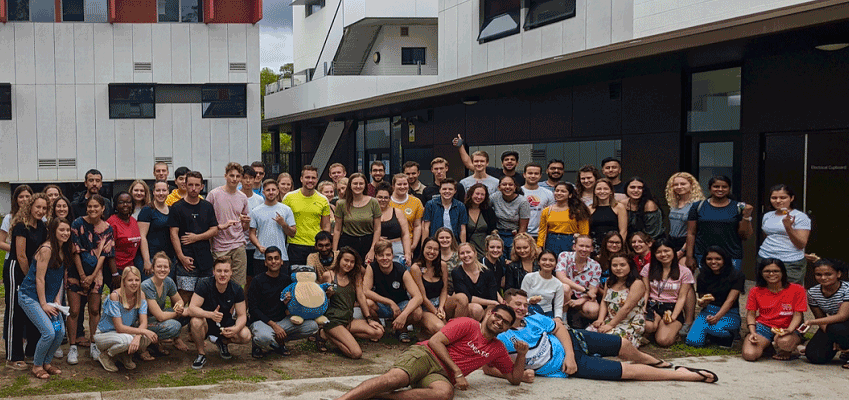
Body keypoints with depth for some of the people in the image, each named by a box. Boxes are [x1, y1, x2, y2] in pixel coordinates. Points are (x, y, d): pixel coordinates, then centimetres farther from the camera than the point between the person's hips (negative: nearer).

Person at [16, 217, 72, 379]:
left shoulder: (64, 250, 5)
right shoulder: (46, 249, -20)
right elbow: (39, 279, -19)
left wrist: (57, 300, 1)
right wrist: (43, 304, -16)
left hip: (48, 297, 8)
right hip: (30, 297, -8)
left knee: (60, 331, -1)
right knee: (49, 333, -15)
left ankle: (47, 362, 19)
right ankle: (37, 365, 6)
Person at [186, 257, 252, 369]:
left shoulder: (236, 289, -11)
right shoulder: (204, 284, -21)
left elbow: (242, 316, -9)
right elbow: (191, 309, -29)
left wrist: (236, 328, -33)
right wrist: (211, 315, -48)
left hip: (225, 324, 3)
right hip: (206, 324, -3)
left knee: (246, 336, -23)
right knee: (196, 321, -37)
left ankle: (223, 342, 12)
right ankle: (201, 354, -10)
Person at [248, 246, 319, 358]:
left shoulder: (286, 279, 6)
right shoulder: (258, 281, -8)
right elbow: (253, 309, -11)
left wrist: (286, 303, -12)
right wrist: (273, 325, -19)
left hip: (282, 320, 6)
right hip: (261, 321, -5)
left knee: (313, 326, -13)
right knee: (265, 338, -41)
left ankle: (278, 341, 2)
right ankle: (257, 344, -1)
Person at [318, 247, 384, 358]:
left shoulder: (355, 276, 12)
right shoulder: (328, 276, 0)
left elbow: (361, 297, 7)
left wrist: (369, 319, -2)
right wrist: (328, 294, -15)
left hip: (350, 320, 6)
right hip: (333, 319, -6)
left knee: (378, 332, -18)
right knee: (356, 353, -24)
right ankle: (326, 335, 0)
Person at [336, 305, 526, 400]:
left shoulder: (498, 349, 24)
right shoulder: (467, 324, 7)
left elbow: (515, 379, 28)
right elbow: (435, 341, -3)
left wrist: (521, 355, 9)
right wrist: (457, 371, -9)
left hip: (441, 375, 2)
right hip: (425, 355, -2)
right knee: (396, 377, -36)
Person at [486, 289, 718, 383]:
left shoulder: (533, 319, -6)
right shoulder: (499, 339, -20)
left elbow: (559, 329, 3)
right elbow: (488, 367, -23)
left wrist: (569, 354, -13)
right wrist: (519, 374, -33)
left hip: (571, 340, 5)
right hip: (566, 368, -5)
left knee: (624, 347, 17)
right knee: (629, 371, -8)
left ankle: (656, 362, 54)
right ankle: (688, 375, 3)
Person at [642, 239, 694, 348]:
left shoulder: (684, 272, 3)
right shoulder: (648, 269, 9)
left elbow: (682, 298, 0)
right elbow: (645, 292, 8)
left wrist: (673, 317, -14)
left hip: (673, 309, -1)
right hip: (653, 306, 2)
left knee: (663, 341, -26)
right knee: (648, 326, -35)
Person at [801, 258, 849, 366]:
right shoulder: (813, 293, -7)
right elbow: (820, 317, -1)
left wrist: (812, 322, -41)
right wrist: (831, 338, -20)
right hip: (831, 324, 5)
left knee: (835, 329, -38)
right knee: (814, 357, -12)